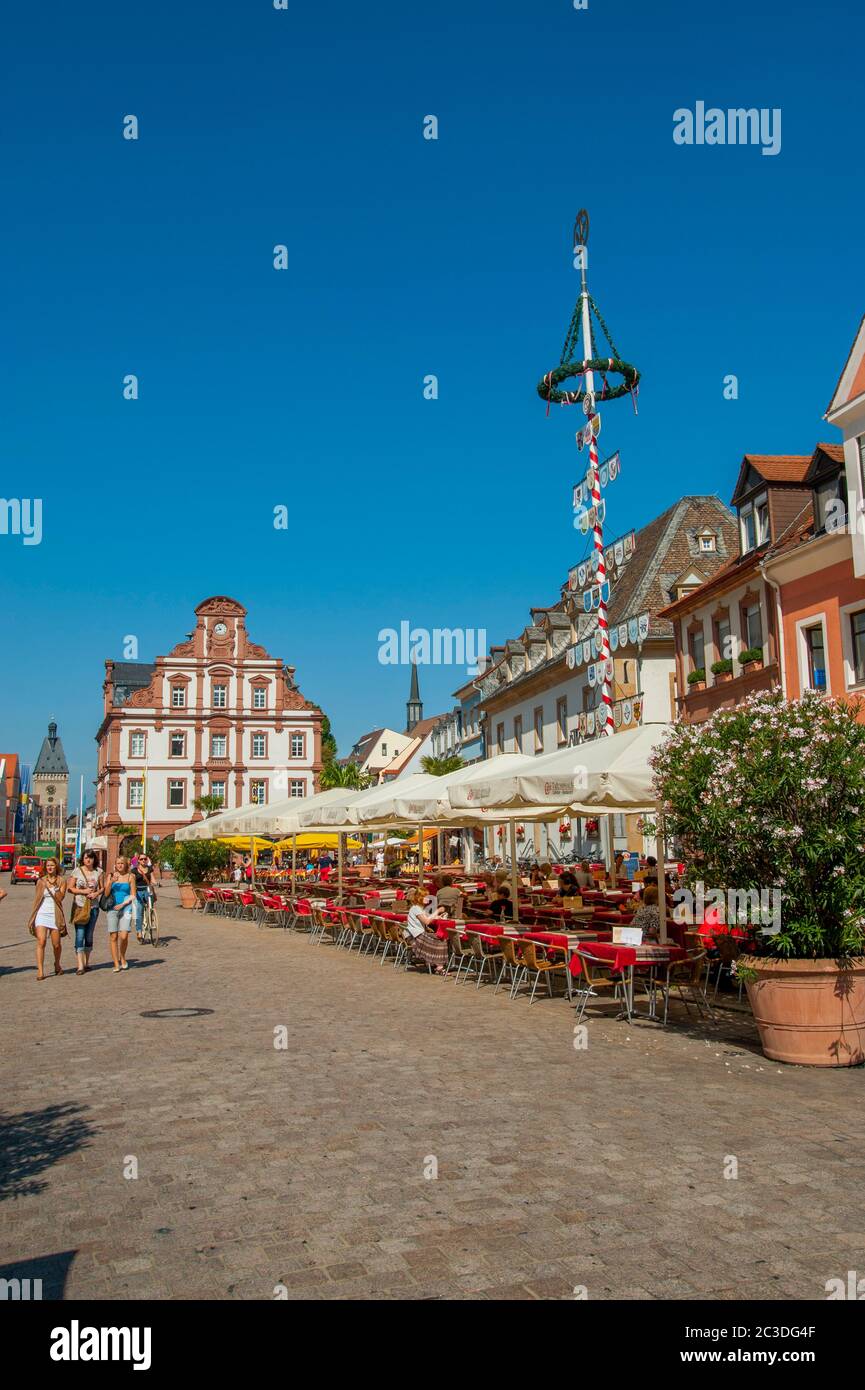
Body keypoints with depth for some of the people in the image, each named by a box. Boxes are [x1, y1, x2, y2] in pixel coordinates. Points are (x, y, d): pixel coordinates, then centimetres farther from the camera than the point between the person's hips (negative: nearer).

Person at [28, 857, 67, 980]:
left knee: (56, 944, 4)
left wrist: (51, 887, -16)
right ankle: (40, 971, -16)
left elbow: (60, 897, -8)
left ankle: (57, 964, 32)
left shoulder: (61, 881, 5)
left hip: (55, 915, 0)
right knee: (41, 941, -16)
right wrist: (33, 914, 11)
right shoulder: (40, 881, 8)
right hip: (42, 914, 0)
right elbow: (37, 899, 13)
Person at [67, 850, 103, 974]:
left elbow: (102, 887, 11)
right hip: (79, 906, -3)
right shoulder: (77, 871, -2)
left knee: (89, 935, 10)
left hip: (93, 906, 3)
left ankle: (87, 962, 23)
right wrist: (83, 891, -14)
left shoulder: (98, 871, 5)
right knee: (80, 935, -10)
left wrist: (97, 893, -10)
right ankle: (80, 965, -12)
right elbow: (70, 888, 0)